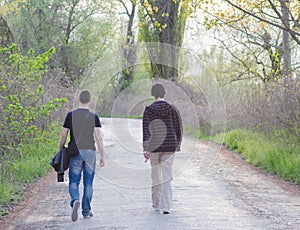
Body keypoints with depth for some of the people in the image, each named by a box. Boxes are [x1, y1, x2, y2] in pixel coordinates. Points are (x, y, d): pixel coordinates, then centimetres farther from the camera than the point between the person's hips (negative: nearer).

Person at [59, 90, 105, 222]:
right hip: (90, 152, 1)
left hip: (75, 152, 0)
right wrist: (102, 156, 0)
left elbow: (64, 135, 0)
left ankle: (75, 200, -23)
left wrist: (61, 150, 13)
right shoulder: (93, 117, -1)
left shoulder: (71, 115, -1)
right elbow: (99, 138, -5)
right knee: (88, 183, 9)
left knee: (74, 181, 5)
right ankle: (86, 211, 14)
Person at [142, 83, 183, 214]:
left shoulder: (149, 110, -4)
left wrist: (145, 148, -14)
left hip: (154, 146, 0)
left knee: (156, 175, 14)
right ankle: (166, 206, -10)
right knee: (166, 176, 0)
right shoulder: (172, 109, 1)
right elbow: (178, 129, 6)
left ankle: (156, 204, 27)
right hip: (170, 146, 1)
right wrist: (177, 144, 20)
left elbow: (146, 130, -12)